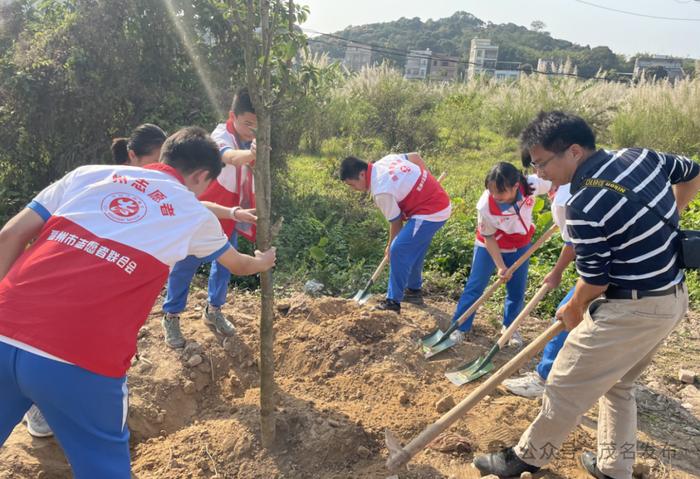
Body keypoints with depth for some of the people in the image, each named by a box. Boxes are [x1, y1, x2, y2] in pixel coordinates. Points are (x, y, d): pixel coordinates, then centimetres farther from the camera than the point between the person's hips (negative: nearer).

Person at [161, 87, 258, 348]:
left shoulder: (251, 137, -1)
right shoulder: (221, 135, -24)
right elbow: (230, 156, -49)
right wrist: (250, 154, -71)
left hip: (233, 212, 7)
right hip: (205, 210, -7)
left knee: (225, 262, 13)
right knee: (187, 263, 2)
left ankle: (213, 311, 31)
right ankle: (171, 316, 16)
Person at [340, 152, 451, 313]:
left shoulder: (381, 191, -21)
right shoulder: (385, 161, 3)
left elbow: (396, 222, -10)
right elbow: (416, 157, 14)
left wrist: (390, 246, 7)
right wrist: (425, 186, 23)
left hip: (431, 213, -10)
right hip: (440, 202, 10)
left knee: (399, 250, -11)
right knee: (413, 250, 21)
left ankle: (393, 302, -4)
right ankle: (414, 290, 36)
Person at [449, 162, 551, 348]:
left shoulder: (532, 184, -32)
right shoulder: (485, 207, -36)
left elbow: (555, 186, -8)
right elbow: (488, 238, -20)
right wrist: (501, 266, -21)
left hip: (520, 244, 3)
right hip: (490, 245, -3)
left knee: (517, 289, 10)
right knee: (475, 286, 1)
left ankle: (510, 327, 31)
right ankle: (459, 328, 15)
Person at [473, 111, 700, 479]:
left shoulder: (583, 207, -25)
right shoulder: (641, 156, -1)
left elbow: (594, 279, -16)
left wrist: (573, 310, 4)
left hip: (631, 311, -9)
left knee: (565, 389, 7)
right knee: (618, 382, 25)